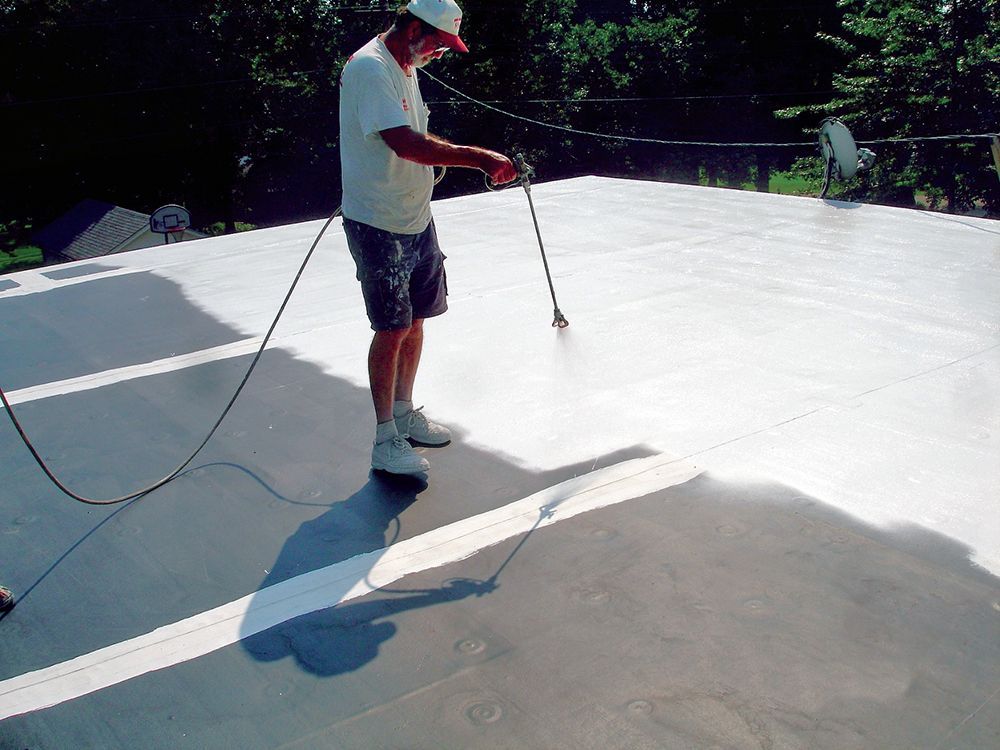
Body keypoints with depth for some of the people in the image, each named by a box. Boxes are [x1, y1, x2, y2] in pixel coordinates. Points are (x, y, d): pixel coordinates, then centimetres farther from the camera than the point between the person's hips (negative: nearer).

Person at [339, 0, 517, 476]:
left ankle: (404, 414, 30)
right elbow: (405, 144, -30)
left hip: (416, 219, 9)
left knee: (416, 320, 14)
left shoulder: (405, 67, 13)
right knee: (393, 328, -6)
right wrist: (476, 157, -31)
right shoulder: (368, 68, -18)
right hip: (378, 225, -9)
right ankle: (385, 441, 5)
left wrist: (466, 155, 9)